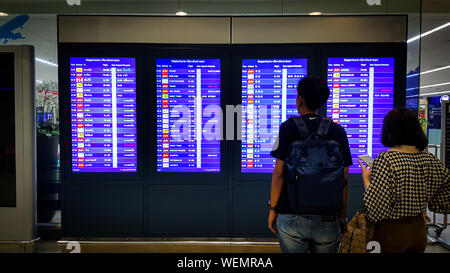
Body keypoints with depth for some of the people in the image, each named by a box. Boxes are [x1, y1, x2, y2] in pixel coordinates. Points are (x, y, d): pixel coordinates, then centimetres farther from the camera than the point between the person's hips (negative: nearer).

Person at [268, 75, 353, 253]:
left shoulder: (289, 127, -4)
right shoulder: (338, 131, 3)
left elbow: (279, 172, -8)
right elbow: (344, 178, 2)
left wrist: (273, 208, 1)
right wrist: (343, 215, 11)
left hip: (292, 215, -2)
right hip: (328, 218, 3)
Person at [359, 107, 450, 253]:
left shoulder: (386, 160, -23)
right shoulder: (431, 159, -2)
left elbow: (374, 210, -25)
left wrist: (366, 179, -11)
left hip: (390, 234, -6)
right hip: (419, 230, 6)